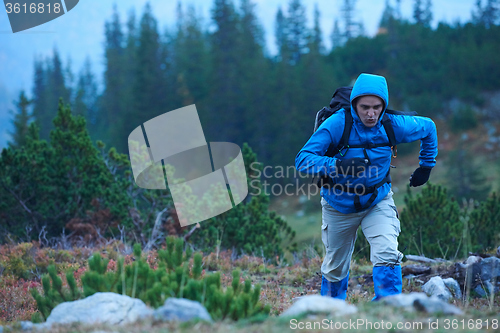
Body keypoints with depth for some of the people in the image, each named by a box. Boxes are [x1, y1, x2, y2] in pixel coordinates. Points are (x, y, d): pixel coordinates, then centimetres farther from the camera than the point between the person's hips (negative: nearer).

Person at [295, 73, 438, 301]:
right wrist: (337, 166, -46)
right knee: (335, 268, 14)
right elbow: (302, 160, -30)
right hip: (339, 204, -1)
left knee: (387, 255, -22)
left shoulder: (393, 125, -16)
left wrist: (426, 165, 13)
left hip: (378, 202, 1)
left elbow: (428, 127, 7)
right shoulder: (337, 124, -24)